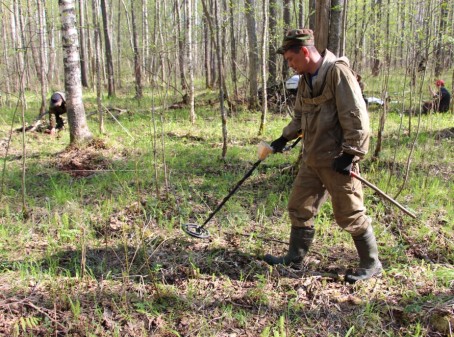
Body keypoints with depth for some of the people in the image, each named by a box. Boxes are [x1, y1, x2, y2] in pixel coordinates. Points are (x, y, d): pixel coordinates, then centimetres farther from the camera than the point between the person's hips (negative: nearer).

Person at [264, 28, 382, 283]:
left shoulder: (338, 72, -15)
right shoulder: (306, 79, 11)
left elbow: (356, 117, -19)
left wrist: (350, 154, -19)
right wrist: (285, 138, 12)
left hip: (336, 160, -8)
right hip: (312, 158, 8)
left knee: (350, 215, 2)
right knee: (299, 207, 14)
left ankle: (371, 264, 19)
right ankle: (295, 257, 29)